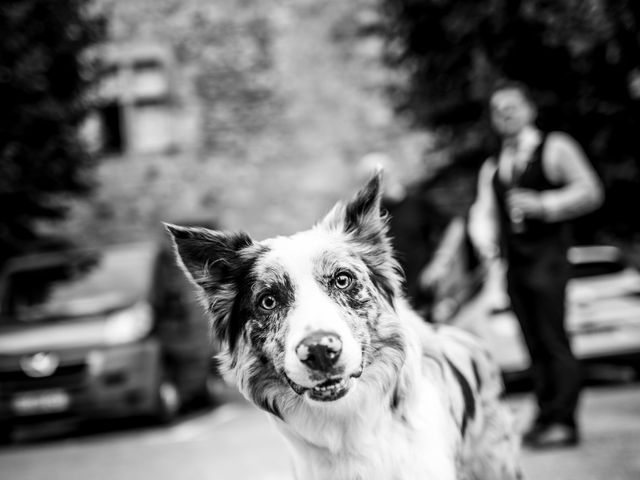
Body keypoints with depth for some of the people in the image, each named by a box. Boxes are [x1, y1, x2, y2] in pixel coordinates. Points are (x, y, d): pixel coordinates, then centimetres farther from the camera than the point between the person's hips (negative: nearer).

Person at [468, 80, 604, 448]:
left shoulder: (555, 148, 1)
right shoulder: (492, 168, 19)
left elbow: (591, 193, -7)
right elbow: (483, 210, 9)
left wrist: (541, 204, -19)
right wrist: (486, 240, -13)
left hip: (548, 256, -6)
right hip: (515, 263, 6)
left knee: (554, 339, -11)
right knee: (534, 345, 7)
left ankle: (563, 421, -9)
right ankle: (545, 416, 12)